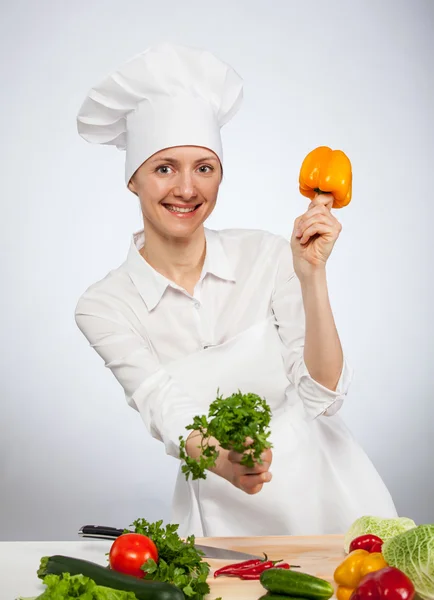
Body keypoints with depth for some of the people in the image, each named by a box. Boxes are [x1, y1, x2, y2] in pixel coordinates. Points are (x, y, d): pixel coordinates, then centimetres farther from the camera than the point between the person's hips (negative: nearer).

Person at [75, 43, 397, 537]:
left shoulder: (266, 256, -5)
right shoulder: (104, 307, -5)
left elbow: (322, 396, -8)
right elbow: (172, 420, -15)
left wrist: (311, 275, -18)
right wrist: (224, 461, -35)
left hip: (326, 486, 1)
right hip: (225, 512, 0)